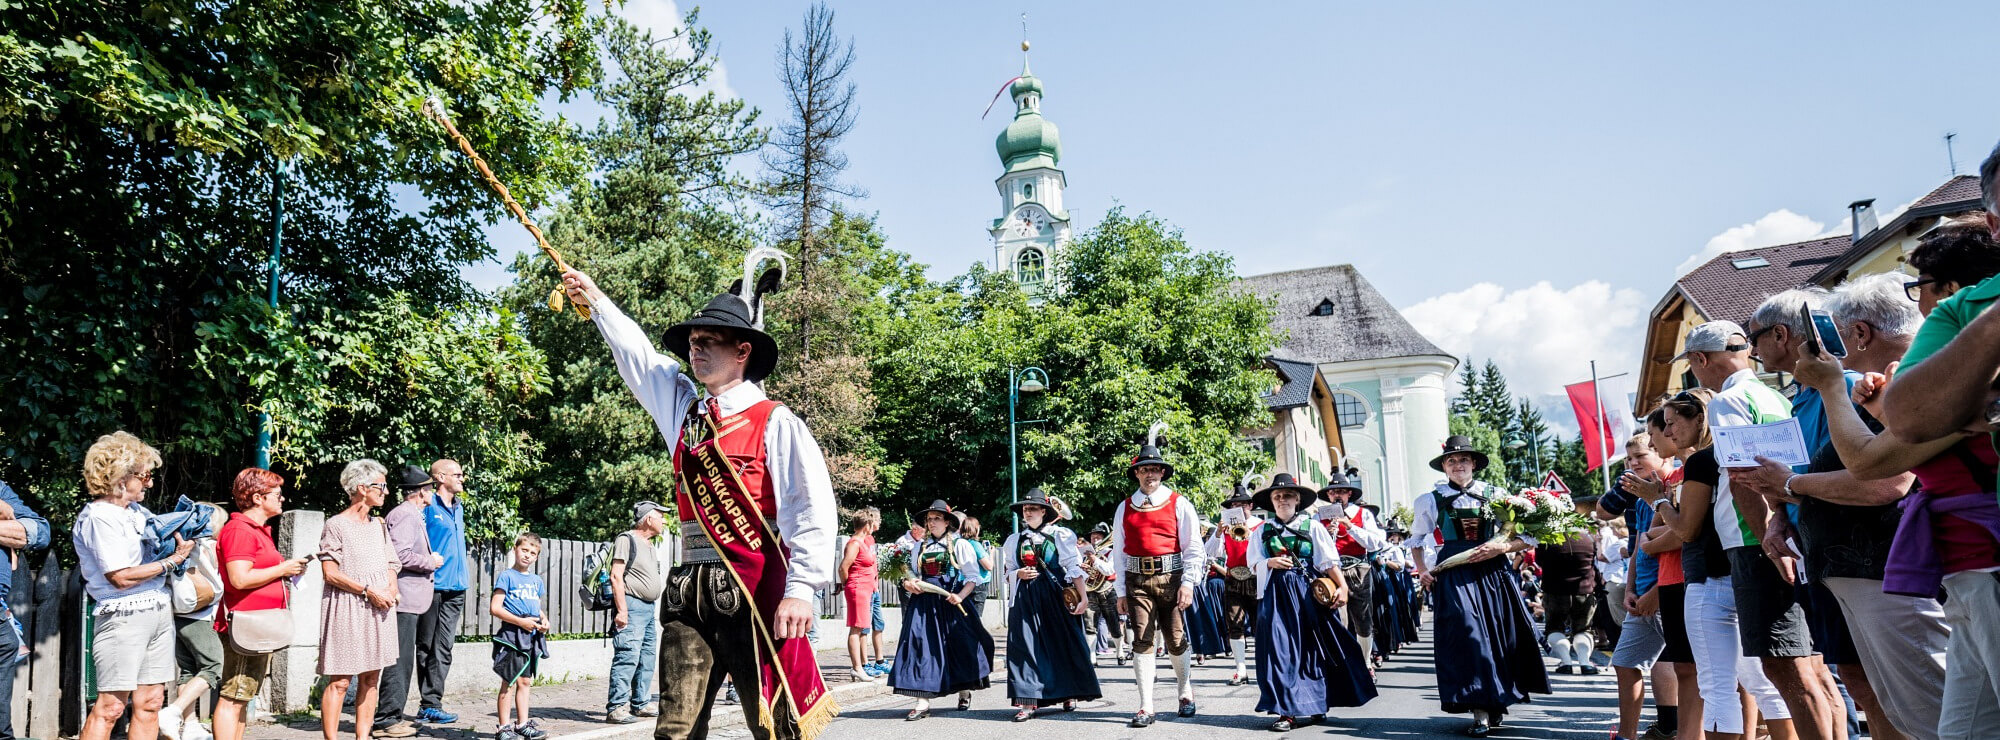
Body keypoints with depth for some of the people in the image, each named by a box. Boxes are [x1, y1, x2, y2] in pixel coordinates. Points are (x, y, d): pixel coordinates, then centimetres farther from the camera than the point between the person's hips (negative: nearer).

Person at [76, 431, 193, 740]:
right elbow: (121, 577, -16)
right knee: (111, 706, -7)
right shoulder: (98, 517, -11)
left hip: (159, 610, 8)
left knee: (150, 703, 8)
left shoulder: (137, 510, 11)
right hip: (124, 616, -8)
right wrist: (174, 560, -11)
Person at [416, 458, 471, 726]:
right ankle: (429, 704, 8)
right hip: (433, 585, -7)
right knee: (427, 647, 3)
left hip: (455, 587, 7)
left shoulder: (458, 508, 17)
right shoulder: (428, 506, -6)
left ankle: (430, 704, 6)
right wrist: (428, 565, -17)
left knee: (444, 648, 4)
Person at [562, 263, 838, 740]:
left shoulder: (774, 422, -2)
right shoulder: (683, 411, 16)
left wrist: (800, 589, -18)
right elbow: (638, 358, 30)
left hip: (757, 593, -6)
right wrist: (596, 302, 37)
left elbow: (813, 509, -10)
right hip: (690, 593, 6)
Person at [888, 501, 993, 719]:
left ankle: (964, 693, 25)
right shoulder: (920, 547, 15)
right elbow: (912, 574, 21)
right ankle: (923, 702, -10)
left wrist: (960, 596, -16)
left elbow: (973, 577, -1)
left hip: (950, 601, -3)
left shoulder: (960, 544, 2)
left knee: (958, 646, 2)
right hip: (923, 601, 3)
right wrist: (909, 583, -1)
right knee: (922, 646, -7)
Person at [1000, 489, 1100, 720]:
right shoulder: (1014, 540, 13)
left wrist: (1083, 597, -8)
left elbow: (1075, 568, -2)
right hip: (1026, 599, 2)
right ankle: (1029, 701, -7)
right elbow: (1007, 573, 17)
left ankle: (1069, 694, 21)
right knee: (1026, 646, -7)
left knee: (1064, 643, 3)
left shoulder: (1060, 535, 2)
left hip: (1056, 595, -2)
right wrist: (1019, 574, -5)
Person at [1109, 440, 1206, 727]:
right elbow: (1118, 551, 10)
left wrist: (1188, 583, -8)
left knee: (1177, 640, 7)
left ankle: (1186, 694, 31)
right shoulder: (1124, 508, 9)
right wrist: (1121, 591, 7)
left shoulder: (1179, 504, 3)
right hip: (1137, 580, 1)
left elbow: (1193, 547, 1)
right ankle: (1145, 707, -1)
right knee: (1142, 640, -4)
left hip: (1170, 578, -1)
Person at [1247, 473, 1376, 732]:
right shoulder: (1262, 531, 11)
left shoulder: (1312, 527, 5)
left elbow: (1329, 562, 0)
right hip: (1276, 593, 1)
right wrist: (1270, 563, -10)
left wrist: (1342, 586, -11)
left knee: (1314, 646, 3)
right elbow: (1254, 563, 9)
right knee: (1280, 647, -6)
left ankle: (1317, 705, 16)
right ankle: (1288, 710, -4)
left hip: (1308, 591, -1)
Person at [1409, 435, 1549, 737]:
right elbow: (1417, 537, 21)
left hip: (1494, 572, 1)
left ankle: (1499, 701, 23)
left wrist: (1501, 548, -13)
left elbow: (1528, 537, 4)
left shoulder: (1495, 494, 5)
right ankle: (1480, 713, -9)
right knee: (1469, 636, -10)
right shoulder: (1433, 501, 6)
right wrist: (1422, 570, 8)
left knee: (1503, 636, 4)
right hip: (1455, 575, -1)